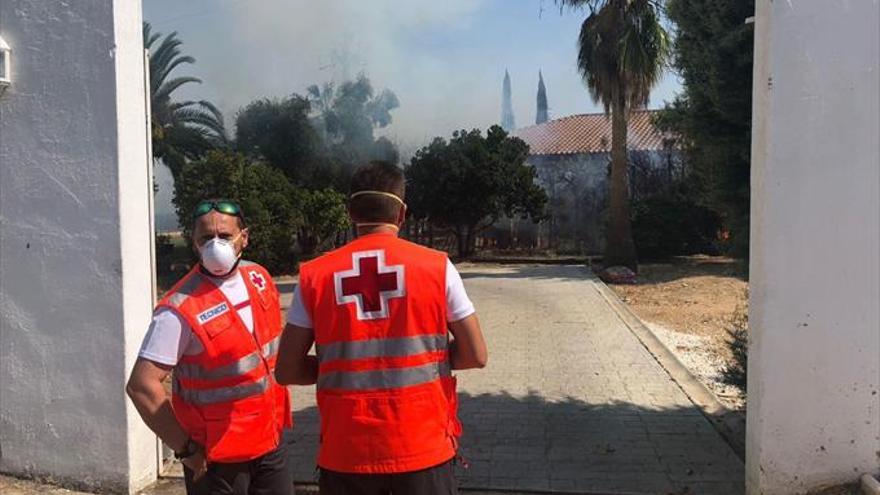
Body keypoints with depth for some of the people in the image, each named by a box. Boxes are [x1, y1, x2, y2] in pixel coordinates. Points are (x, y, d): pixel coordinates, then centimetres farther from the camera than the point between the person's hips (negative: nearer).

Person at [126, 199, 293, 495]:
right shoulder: (181, 309, -21)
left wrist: (277, 409, 10)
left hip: (270, 441, 6)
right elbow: (142, 386, -21)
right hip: (217, 456, -6)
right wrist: (186, 449, -16)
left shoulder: (259, 277, -1)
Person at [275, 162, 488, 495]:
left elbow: (287, 371, -2)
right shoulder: (437, 267, -6)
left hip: (346, 453, 1)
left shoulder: (315, 276, -4)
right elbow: (475, 355, -3)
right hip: (422, 448, -1)